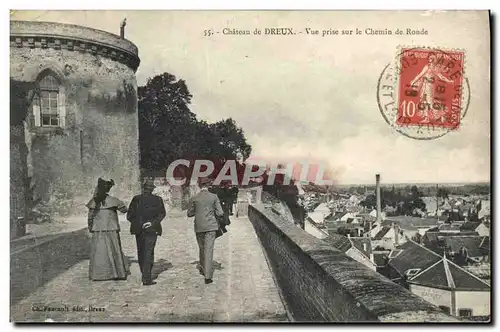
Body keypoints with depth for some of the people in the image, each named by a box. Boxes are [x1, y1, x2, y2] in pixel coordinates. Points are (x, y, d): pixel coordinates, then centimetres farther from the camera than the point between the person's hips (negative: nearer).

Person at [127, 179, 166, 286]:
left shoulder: (136, 199, -2)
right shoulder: (158, 199, -4)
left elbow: (129, 216, -4)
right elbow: (162, 213, -11)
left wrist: (138, 223, 2)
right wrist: (153, 222, -13)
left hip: (138, 229, 2)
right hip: (152, 229, -2)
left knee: (141, 253, 16)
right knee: (148, 254, 0)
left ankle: (145, 275, 27)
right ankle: (146, 279, -5)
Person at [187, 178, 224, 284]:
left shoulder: (194, 198, -3)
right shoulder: (214, 197, -5)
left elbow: (189, 213, 3)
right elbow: (220, 213, -6)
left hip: (199, 227, 2)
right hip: (211, 226, -2)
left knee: (202, 248, 20)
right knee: (209, 250, -3)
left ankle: (203, 269, 36)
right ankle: (208, 276, -7)